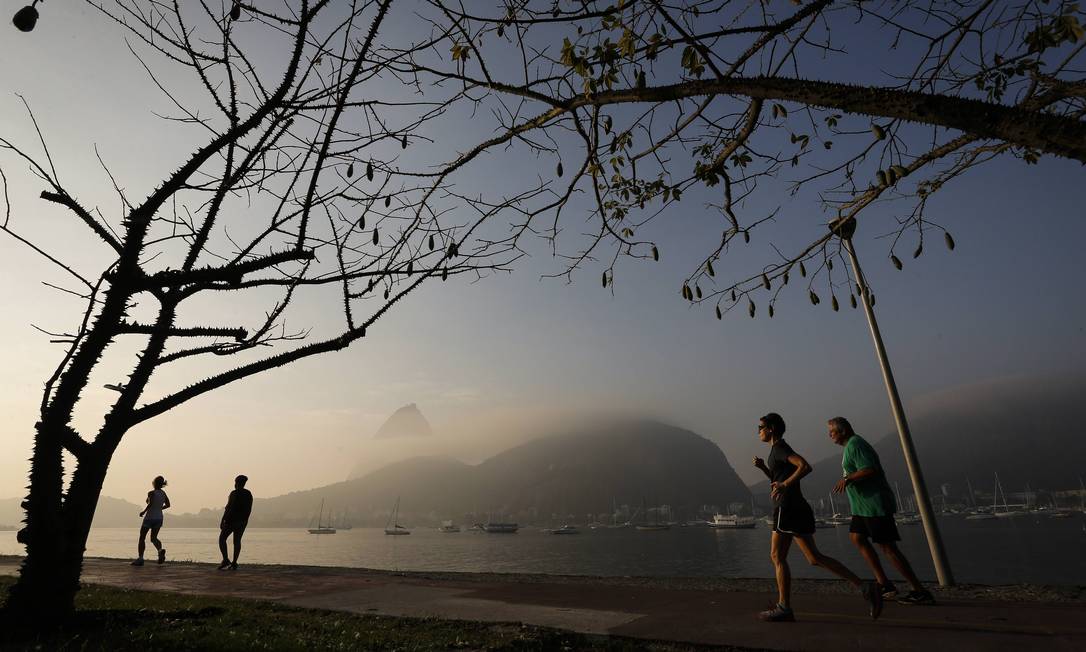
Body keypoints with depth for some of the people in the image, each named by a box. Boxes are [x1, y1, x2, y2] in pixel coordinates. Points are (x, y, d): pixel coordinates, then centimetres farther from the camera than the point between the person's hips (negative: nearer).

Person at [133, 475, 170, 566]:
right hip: (159, 518, 5)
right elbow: (168, 505, 12)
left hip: (149, 518, -5)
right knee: (153, 538, 13)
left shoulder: (151, 493, -13)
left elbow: (150, 503, -28)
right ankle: (160, 550, -15)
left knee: (142, 538, 11)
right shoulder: (163, 493, 6)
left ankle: (140, 558, 11)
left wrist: (144, 511, -13)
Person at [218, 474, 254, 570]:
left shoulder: (234, 493, -11)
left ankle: (226, 560, -4)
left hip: (231, 520, -6)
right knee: (237, 541, 9)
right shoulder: (249, 494, 8)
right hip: (242, 521, 6)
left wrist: (222, 521, -10)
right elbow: (249, 509, 10)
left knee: (222, 539, 7)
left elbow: (228, 508, -15)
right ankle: (234, 563, 7)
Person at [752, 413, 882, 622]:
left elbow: (805, 466, -24)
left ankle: (784, 608, 2)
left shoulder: (780, 447, -8)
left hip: (788, 509, -9)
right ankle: (863, 587, 5)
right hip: (798, 509, 9)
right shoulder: (779, 450, 20)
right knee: (815, 558, 10)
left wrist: (785, 484, -25)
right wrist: (763, 467, 15)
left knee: (777, 556, -2)